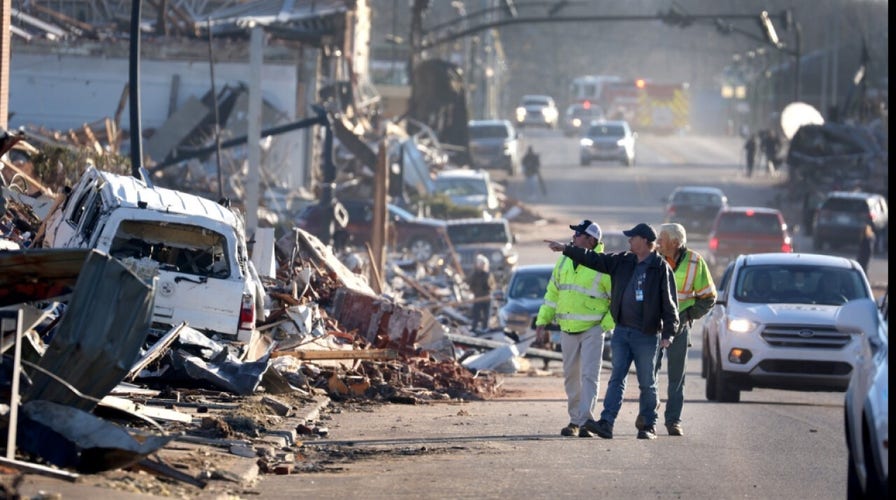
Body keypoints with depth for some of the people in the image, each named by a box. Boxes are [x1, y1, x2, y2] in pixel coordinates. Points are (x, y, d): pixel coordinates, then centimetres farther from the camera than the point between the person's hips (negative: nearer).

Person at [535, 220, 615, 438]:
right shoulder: (564, 262, 9)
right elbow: (552, 293, 15)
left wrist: (607, 325, -12)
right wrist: (542, 322, 12)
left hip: (592, 329, -6)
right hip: (568, 329, 6)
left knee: (589, 375, -10)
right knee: (571, 376, 11)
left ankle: (586, 421, -13)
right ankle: (574, 420, 21)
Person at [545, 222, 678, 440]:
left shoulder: (661, 268, -7)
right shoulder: (622, 261, 10)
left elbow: (669, 303, -8)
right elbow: (594, 259, 15)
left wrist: (668, 333, -13)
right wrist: (566, 249, 11)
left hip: (646, 335, -5)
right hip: (621, 331, 5)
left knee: (647, 383, 3)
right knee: (616, 379, -2)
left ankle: (649, 426, 12)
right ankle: (606, 423, -9)